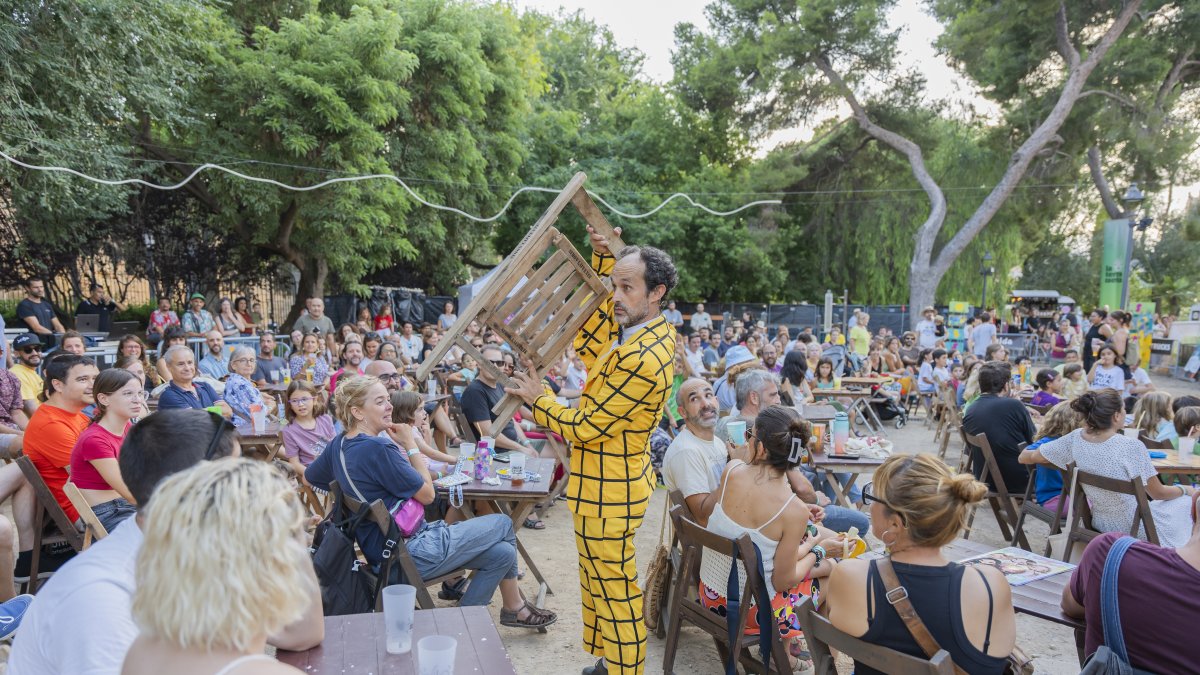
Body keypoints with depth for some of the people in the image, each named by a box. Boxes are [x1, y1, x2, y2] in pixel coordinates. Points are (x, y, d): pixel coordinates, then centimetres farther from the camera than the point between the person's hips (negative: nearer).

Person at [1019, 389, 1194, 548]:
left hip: (1099, 524, 6)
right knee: (1188, 503, 21)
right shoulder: (1131, 447, -26)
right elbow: (1158, 493, -12)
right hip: (1133, 531, -6)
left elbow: (1026, 457, 0)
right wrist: (1184, 490, 8)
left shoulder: (1075, 439, -11)